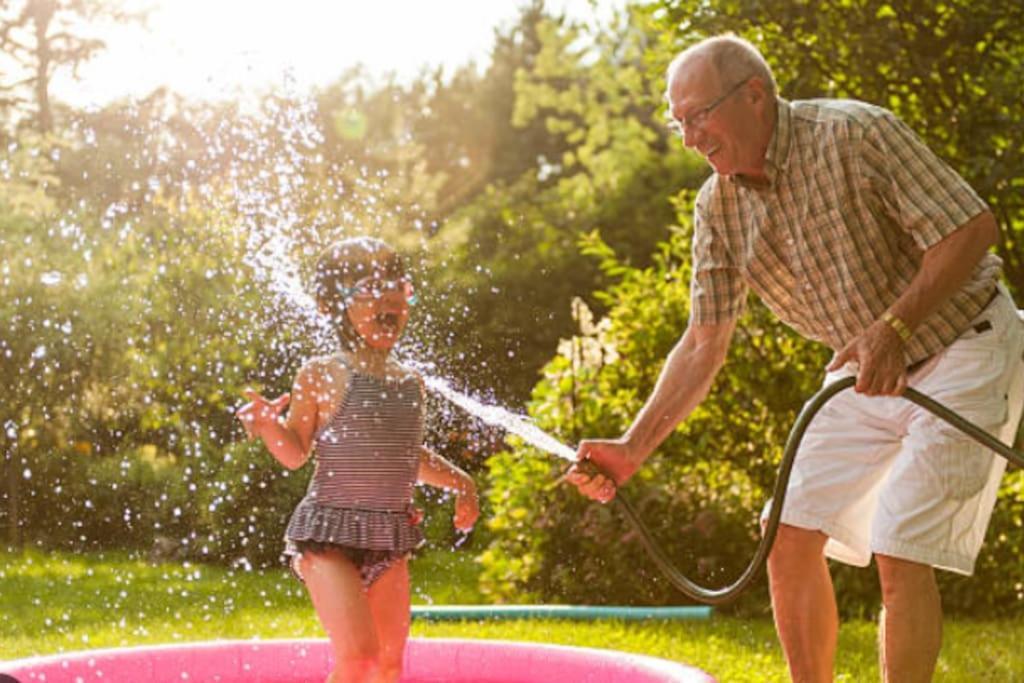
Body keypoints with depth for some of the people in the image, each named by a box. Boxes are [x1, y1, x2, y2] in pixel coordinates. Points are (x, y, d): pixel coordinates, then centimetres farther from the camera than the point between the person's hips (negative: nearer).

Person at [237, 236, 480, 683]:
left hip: (390, 538, 6)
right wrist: (269, 425, -23)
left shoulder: (410, 384, 11)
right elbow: (295, 453, -4)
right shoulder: (321, 376, -6)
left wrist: (458, 481, 18)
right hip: (329, 533, -6)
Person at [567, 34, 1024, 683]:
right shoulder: (719, 206, -3)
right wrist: (633, 448, -9)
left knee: (901, 551, -15)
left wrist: (895, 326, -33)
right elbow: (704, 345, 0)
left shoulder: (857, 135, -23)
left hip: (963, 346, -7)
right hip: (867, 369, 7)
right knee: (790, 537, 0)